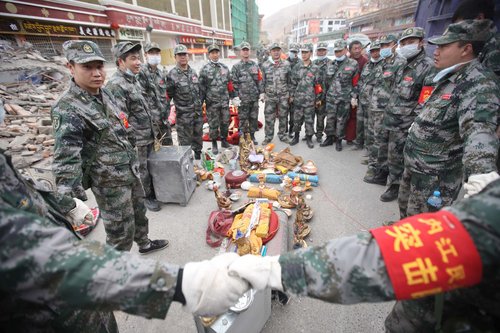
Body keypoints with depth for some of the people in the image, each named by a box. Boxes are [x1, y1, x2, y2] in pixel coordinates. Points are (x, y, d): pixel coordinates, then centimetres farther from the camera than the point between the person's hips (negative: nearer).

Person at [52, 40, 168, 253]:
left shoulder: (105, 93, 4)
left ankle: (144, 243, 51)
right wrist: (69, 196, -34)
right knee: (121, 232, 5)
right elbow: (65, 160, -27)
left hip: (131, 171, 8)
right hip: (109, 182, -8)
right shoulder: (67, 109, -21)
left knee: (138, 212, 26)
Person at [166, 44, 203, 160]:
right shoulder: (172, 75, -9)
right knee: (185, 140, 3)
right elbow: (168, 95, -6)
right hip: (183, 114, -5)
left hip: (198, 112, 6)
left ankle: (198, 156, 35)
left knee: (198, 135, 17)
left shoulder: (193, 72, 9)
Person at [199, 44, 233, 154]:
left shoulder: (224, 67, 9)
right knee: (213, 124, 4)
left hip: (225, 101, 4)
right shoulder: (204, 69, -3)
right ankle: (214, 144, 20)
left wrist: (233, 96, 13)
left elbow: (229, 84, 15)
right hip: (212, 103, -3)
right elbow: (201, 87, -4)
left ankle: (224, 140, 30)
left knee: (225, 122, 11)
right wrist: (200, 102, -6)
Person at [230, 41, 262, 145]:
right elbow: (234, 83, -4)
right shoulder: (236, 67, 0)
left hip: (255, 98, 3)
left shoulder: (255, 65, 10)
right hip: (243, 98, -3)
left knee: (254, 118, 10)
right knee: (243, 119, 3)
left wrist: (261, 92, 6)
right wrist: (235, 97, -11)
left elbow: (260, 80, 12)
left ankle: (252, 136, 25)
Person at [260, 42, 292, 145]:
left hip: (284, 96, 1)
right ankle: (268, 137, 15)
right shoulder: (265, 65, 3)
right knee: (269, 117, 1)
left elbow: (290, 80, 8)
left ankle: (282, 135, 24)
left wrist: (290, 93, 5)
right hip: (270, 96, -1)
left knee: (283, 117, 9)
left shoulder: (286, 65, 5)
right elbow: (262, 81, 6)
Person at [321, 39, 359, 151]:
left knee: (341, 120, 3)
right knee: (330, 118, 8)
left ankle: (339, 140, 16)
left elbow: (356, 82, -1)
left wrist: (354, 97, -5)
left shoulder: (353, 64, -1)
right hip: (330, 97, 3)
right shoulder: (331, 64, 9)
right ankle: (330, 138, 22)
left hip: (345, 99, -3)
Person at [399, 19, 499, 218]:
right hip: (414, 164, 9)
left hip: (436, 174, -8)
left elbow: (478, 129, -40)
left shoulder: (479, 85, -22)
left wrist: (480, 174, -56)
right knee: (405, 206, 25)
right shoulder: (450, 77, 6)